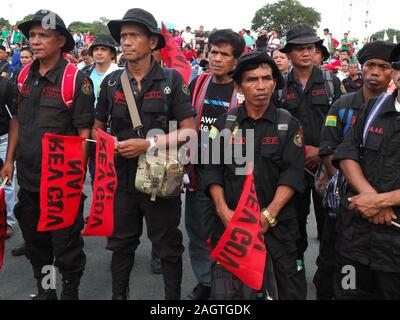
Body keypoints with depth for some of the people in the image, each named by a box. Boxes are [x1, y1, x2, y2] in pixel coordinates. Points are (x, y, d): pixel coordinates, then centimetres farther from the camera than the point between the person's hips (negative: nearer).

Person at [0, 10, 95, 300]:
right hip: (28, 177, 6)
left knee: (66, 245, 7)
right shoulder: (24, 76, 5)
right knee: (34, 241, 19)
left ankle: (70, 292, 28)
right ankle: (44, 291, 39)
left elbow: (84, 132, -13)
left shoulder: (77, 80, -13)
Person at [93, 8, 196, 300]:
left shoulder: (171, 79, -6)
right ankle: (119, 294, 37)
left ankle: (174, 297, 28)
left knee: (168, 247, 10)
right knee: (121, 244, 18)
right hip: (121, 176, 4)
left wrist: (149, 144, -20)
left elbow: (188, 131, -10)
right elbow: (97, 127, 13)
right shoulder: (111, 82, 5)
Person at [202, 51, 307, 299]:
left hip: (278, 221, 0)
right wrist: (223, 209, -11)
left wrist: (268, 215, -17)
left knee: (291, 286, 5)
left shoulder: (289, 125, 1)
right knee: (226, 289, 1)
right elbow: (213, 169, 2)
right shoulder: (225, 123, 5)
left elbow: (292, 174, -8)